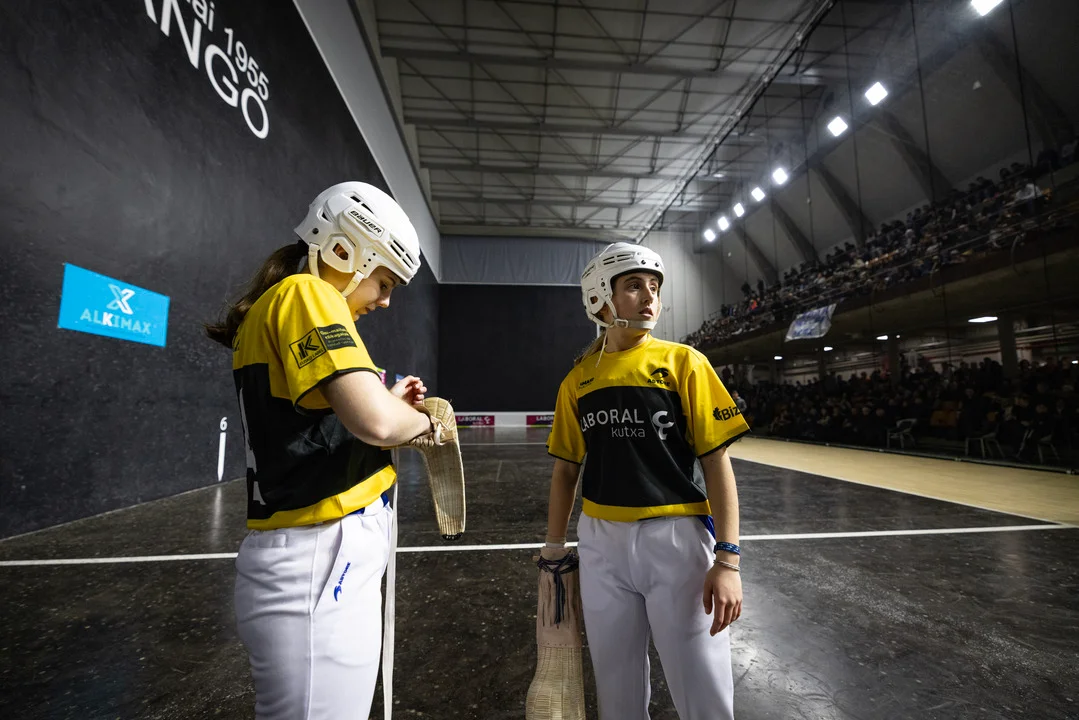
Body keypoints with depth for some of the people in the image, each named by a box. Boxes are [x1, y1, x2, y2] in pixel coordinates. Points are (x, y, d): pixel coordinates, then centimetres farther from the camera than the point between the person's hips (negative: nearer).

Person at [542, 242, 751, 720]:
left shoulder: (683, 362, -4)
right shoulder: (577, 381, 3)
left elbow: (716, 463, -6)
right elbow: (567, 469, 10)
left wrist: (727, 559, -11)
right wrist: (554, 545, 12)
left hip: (676, 537, -2)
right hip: (600, 541, 3)